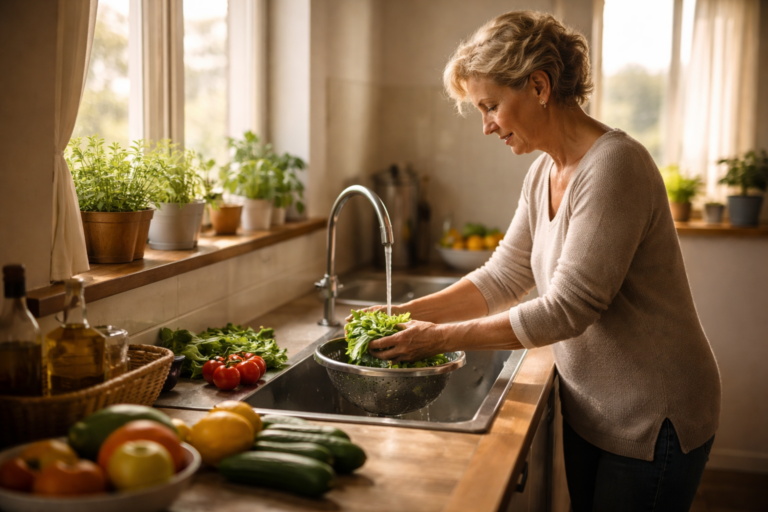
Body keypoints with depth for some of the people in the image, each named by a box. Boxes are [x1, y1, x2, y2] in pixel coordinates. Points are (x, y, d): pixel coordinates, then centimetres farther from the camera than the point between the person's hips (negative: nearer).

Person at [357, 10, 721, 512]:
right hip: (590, 410, 8)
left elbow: (565, 310, -26)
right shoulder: (544, 173, 4)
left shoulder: (614, 165, -24)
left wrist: (442, 337, -21)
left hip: (652, 421, -8)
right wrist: (406, 314, -4)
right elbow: (502, 278, 7)